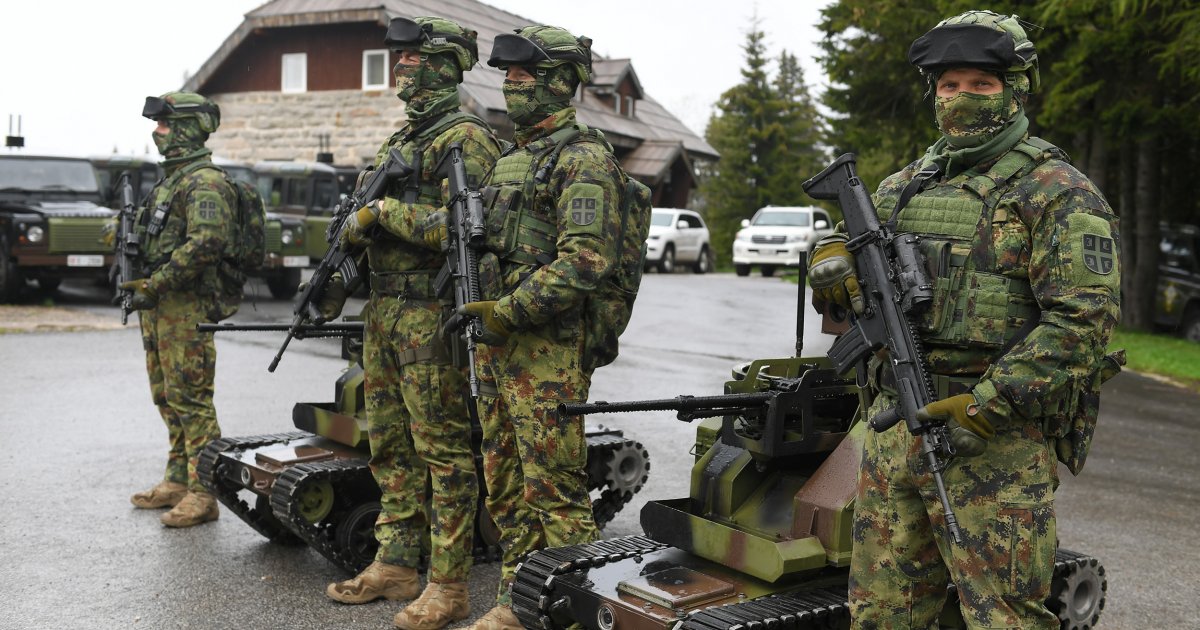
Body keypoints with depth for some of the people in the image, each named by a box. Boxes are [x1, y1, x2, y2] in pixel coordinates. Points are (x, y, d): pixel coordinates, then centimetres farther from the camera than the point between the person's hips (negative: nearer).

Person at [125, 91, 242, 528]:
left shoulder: (205, 182, -13)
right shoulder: (170, 179, 20)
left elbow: (205, 243, -25)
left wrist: (155, 284, -22)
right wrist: (141, 286, 14)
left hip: (187, 307, -10)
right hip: (159, 307, 10)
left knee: (191, 400, -9)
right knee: (168, 398, 15)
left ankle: (202, 494, -4)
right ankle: (177, 481, 25)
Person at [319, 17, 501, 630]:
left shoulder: (465, 137, -9)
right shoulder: (398, 141, 19)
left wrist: (387, 212, -18)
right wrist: (339, 270, 11)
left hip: (431, 315, -9)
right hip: (382, 310, 10)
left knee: (444, 451, -4)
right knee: (389, 445, 14)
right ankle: (396, 564, 26)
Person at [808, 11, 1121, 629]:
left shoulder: (1057, 193, -4)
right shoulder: (903, 185, 16)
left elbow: (1083, 318, -13)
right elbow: (844, 234, 29)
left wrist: (985, 405, -20)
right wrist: (833, 254, 3)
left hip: (994, 442, -6)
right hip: (891, 429, 6)